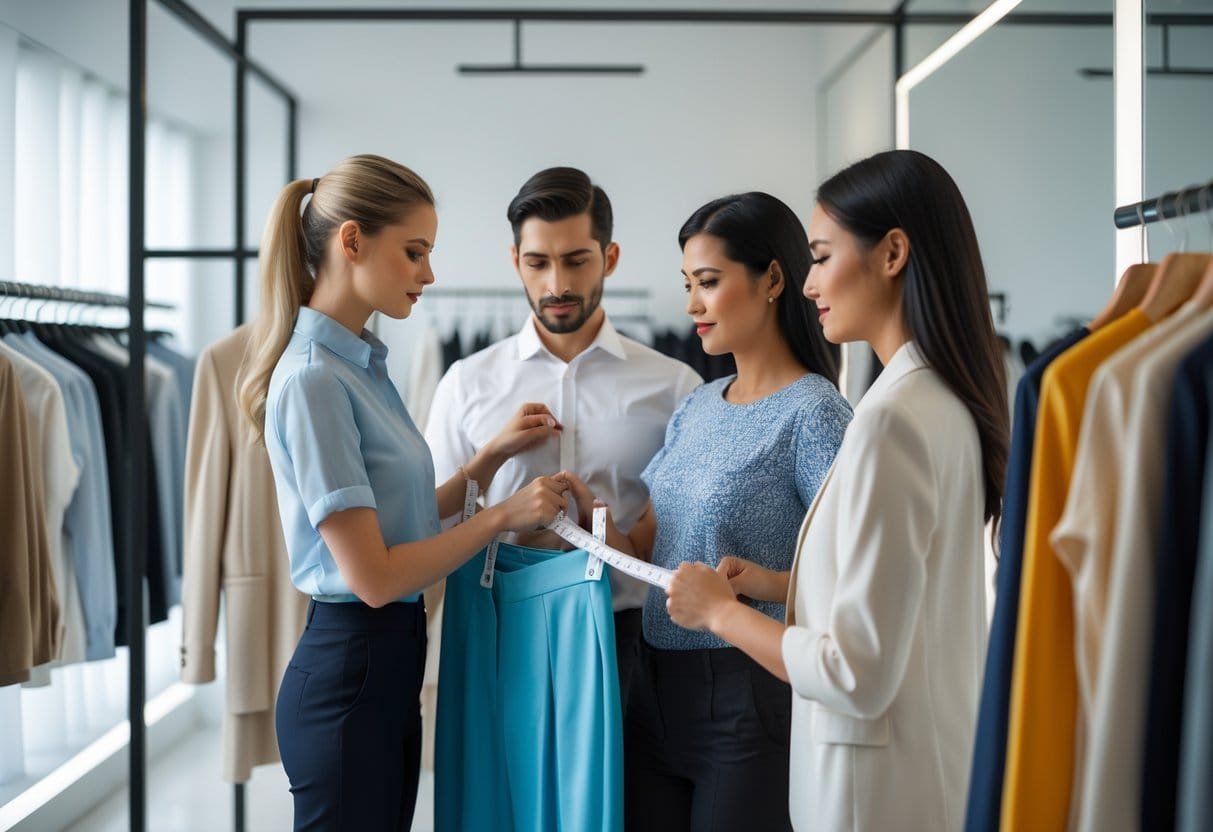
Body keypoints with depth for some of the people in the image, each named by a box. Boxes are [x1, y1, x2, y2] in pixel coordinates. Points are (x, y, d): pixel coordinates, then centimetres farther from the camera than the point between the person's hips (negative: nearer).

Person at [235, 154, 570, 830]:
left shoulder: (364, 364, 9)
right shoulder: (313, 379, -18)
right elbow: (373, 576, -20)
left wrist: (490, 457, 5)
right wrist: (503, 515, -12)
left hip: (391, 666, 9)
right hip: (348, 673, -9)